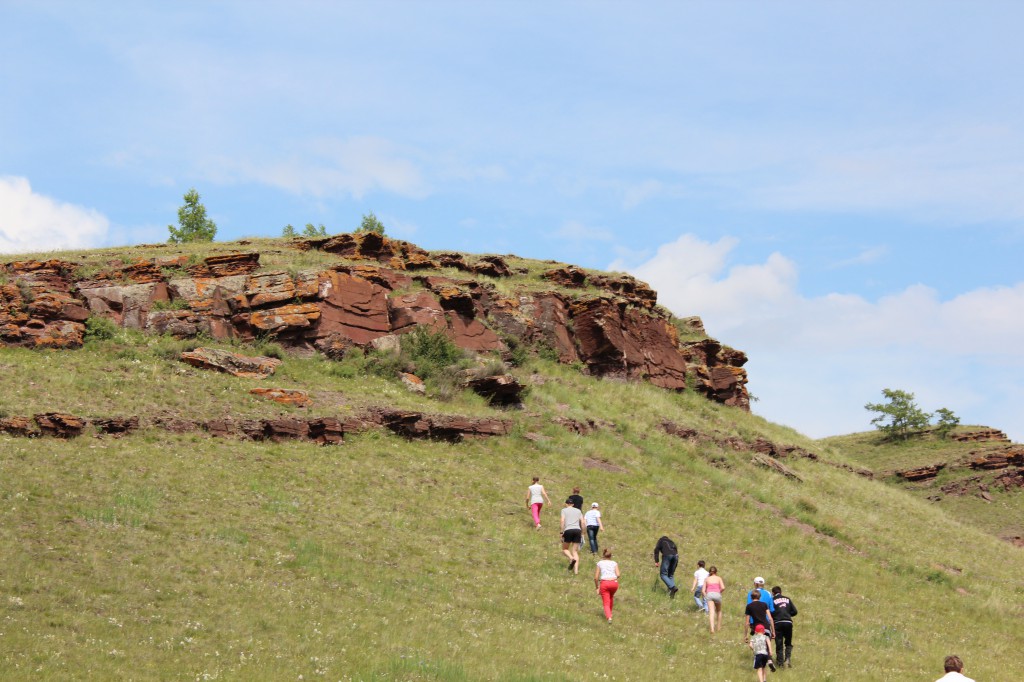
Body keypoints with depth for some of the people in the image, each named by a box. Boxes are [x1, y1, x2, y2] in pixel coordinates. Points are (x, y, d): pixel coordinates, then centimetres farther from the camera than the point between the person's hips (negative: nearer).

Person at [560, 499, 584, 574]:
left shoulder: (564, 510, 11)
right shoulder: (578, 511, 20)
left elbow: (563, 520, -3)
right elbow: (582, 522, 11)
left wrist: (562, 532, -3)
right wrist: (582, 533, 16)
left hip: (568, 530, -3)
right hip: (577, 530, 3)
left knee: (565, 549, 15)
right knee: (575, 551, 6)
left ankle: (571, 558, -17)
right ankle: (576, 570, -9)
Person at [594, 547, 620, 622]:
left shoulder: (600, 563, 14)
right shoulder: (614, 563, 16)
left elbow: (596, 577, 7)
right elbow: (618, 575, 2)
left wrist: (597, 587, 17)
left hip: (604, 583, -2)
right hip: (614, 582, 2)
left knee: (606, 603, 2)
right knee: (611, 596, 33)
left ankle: (609, 617, -22)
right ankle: (609, 613, 43)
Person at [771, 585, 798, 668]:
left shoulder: (772, 600, 5)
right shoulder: (787, 599, 15)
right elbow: (794, 611, 12)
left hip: (778, 623, -2)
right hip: (788, 622, 2)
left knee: (779, 644, 5)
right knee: (788, 643, 15)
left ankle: (781, 663, 2)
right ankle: (788, 658, -7)